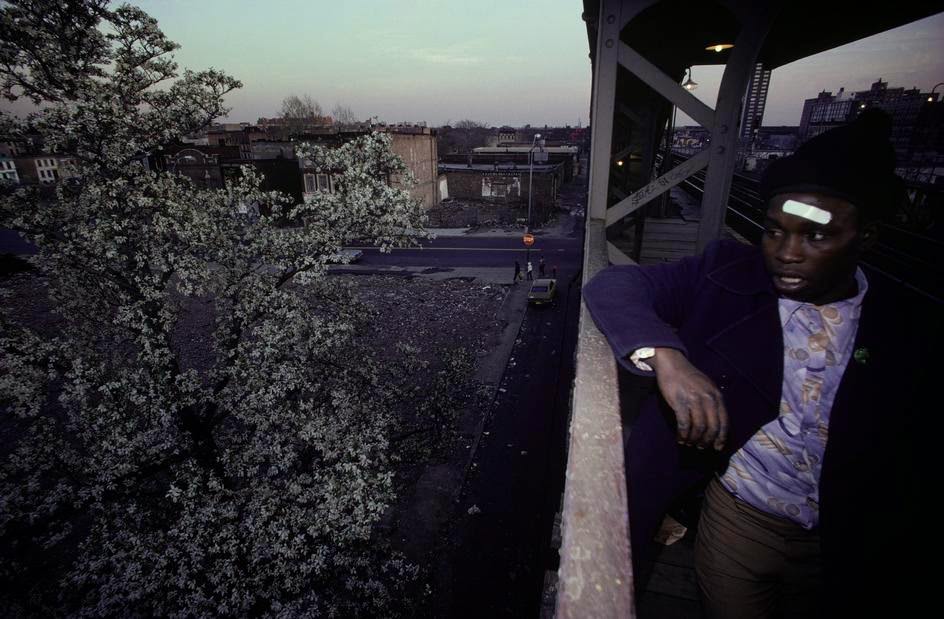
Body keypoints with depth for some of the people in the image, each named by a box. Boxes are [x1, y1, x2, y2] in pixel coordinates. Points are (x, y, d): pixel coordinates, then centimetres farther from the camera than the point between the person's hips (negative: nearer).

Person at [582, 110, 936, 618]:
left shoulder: (912, 327, -8)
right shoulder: (727, 274, -14)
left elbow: (908, 461, -2)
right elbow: (612, 284, -22)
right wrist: (666, 356, -38)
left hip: (850, 547, 2)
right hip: (737, 519, -2)